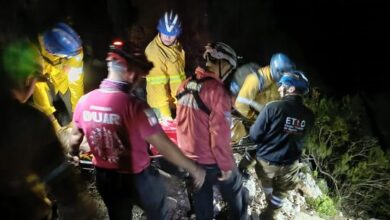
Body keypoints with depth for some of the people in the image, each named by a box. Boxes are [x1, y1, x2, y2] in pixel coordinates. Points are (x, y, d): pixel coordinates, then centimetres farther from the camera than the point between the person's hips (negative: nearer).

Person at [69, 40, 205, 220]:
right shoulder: (135, 107, -29)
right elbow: (164, 147, -26)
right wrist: (194, 169, -13)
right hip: (138, 178, -5)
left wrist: (72, 157, 28)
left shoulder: (84, 101, -12)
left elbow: (76, 137, 7)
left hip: (105, 178, 5)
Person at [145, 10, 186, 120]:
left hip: (178, 101, 8)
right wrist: (165, 112, -24)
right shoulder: (154, 51, -22)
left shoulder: (176, 47, 4)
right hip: (162, 104, -8)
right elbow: (157, 84, -24)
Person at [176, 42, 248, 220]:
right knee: (235, 193, 22)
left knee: (201, 198, 25)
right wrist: (226, 166, -12)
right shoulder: (217, 90, -26)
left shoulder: (185, 85, -3)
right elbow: (219, 135, -24)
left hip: (188, 157, 6)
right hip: (212, 161, -6)